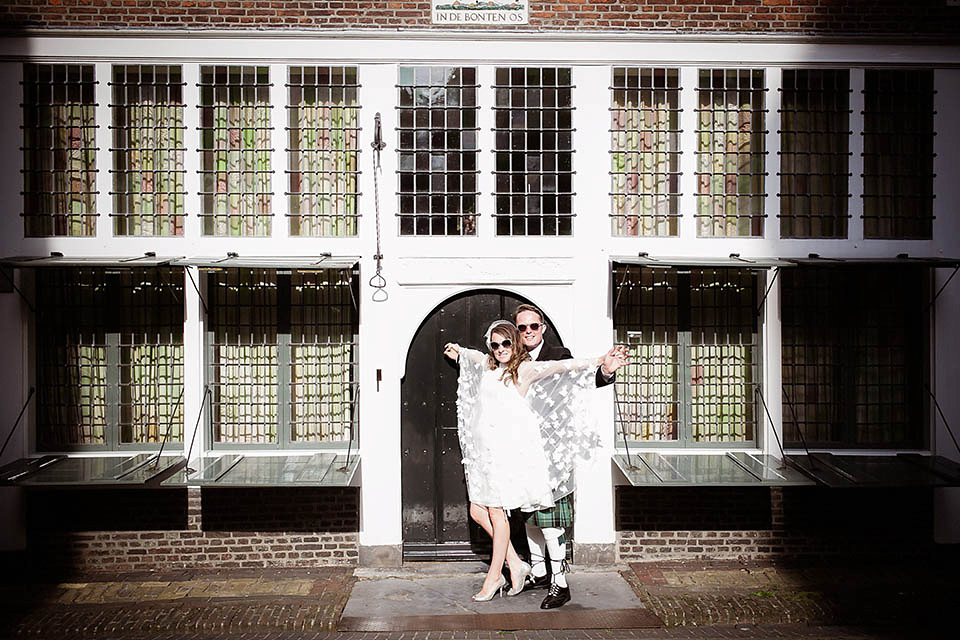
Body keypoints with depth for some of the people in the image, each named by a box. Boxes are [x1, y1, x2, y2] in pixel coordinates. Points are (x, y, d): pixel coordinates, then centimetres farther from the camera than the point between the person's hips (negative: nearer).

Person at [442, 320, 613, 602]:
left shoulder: (524, 369, -6)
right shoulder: (487, 365, 14)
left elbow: (560, 366, -17)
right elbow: (474, 355, 37)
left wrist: (598, 362, -26)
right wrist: (458, 351, 56)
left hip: (509, 449, -7)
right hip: (485, 449, 7)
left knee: (496, 511, -2)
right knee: (477, 511, 7)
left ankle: (494, 577, 12)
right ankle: (515, 564, 19)